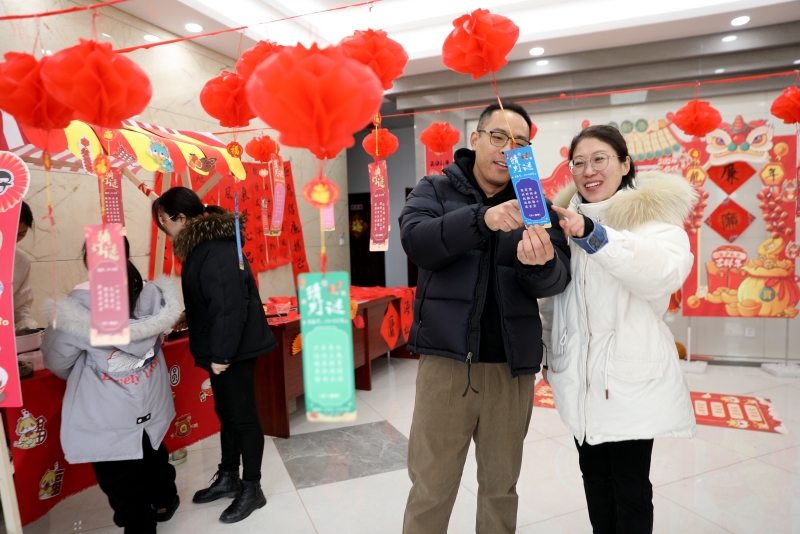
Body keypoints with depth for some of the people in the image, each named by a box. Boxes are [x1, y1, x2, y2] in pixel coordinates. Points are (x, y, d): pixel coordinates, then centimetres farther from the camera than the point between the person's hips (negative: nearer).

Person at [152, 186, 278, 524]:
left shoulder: (217, 251, -23)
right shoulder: (203, 246, 9)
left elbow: (229, 307, -26)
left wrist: (222, 354, -22)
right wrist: (188, 318, 27)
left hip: (234, 350, -10)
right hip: (222, 349, 10)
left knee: (243, 416, 4)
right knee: (227, 414, 20)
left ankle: (252, 489, 21)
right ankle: (229, 478, 37)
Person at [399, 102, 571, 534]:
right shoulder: (435, 190, 4)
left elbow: (556, 282, -5)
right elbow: (417, 241, -16)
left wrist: (540, 265, -28)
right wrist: (481, 218, -30)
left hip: (512, 366, 2)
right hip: (447, 360, -2)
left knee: (501, 486, 18)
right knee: (430, 490, 7)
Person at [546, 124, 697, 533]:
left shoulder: (654, 213, -7)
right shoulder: (569, 216, 8)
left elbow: (667, 271, -29)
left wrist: (592, 234, -38)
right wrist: (550, 354, 15)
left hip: (631, 378, -4)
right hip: (580, 377, 5)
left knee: (630, 487, 8)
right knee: (594, 477, 17)